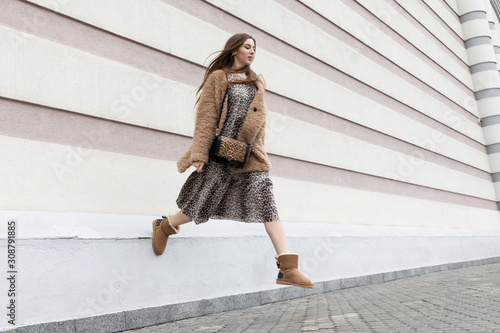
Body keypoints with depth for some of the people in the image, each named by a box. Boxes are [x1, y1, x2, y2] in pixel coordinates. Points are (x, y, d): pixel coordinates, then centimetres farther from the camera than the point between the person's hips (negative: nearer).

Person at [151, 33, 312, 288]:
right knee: (202, 205, 4)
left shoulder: (257, 83, 19)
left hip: (249, 156, 4)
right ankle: (164, 226, 33)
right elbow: (205, 117, -5)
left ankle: (288, 268, -13)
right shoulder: (218, 78, 3)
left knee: (267, 204, -9)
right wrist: (199, 154, -13)